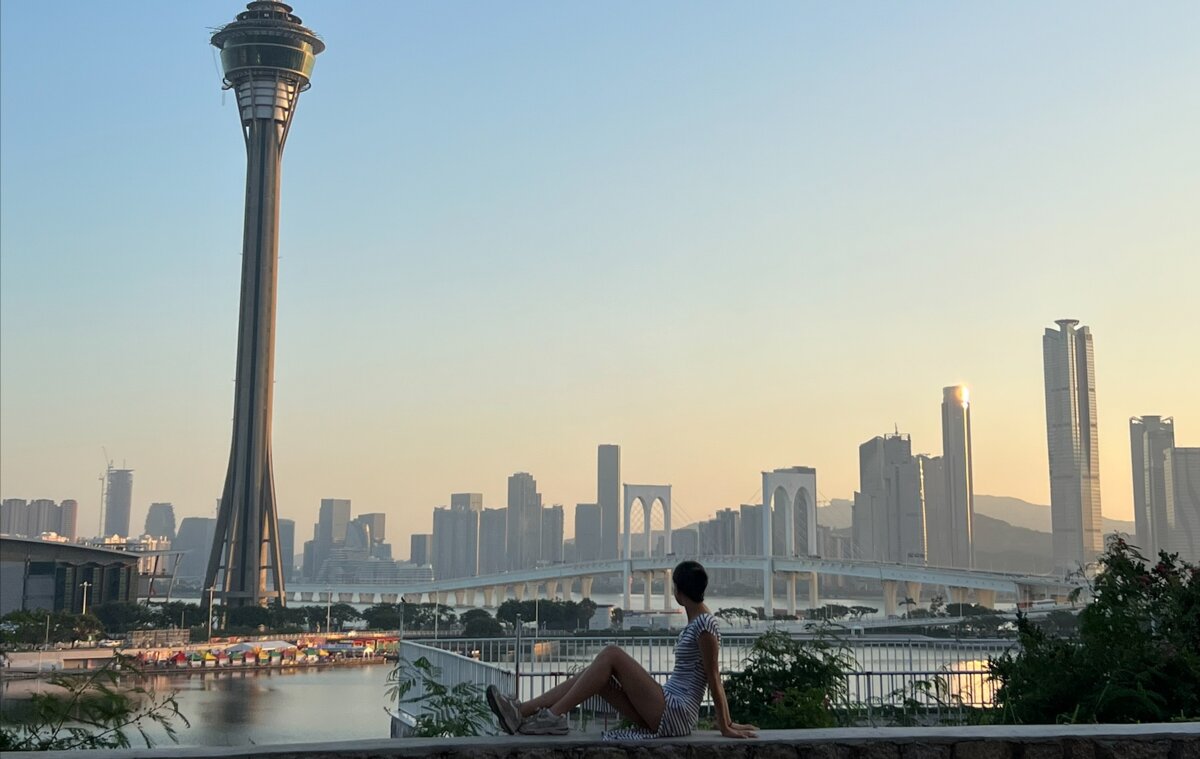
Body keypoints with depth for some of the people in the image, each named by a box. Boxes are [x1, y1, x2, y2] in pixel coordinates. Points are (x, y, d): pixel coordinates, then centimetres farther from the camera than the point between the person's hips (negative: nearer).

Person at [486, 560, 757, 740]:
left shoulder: (704, 624, -12)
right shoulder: (695, 623, 17)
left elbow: (714, 679, -11)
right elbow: (716, 680, 19)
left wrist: (725, 727, -9)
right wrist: (728, 723, 21)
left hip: (674, 715, -9)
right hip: (667, 714, 9)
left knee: (611, 654, -16)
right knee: (599, 673, 0)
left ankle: (554, 717, -18)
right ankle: (522, 711, -9)